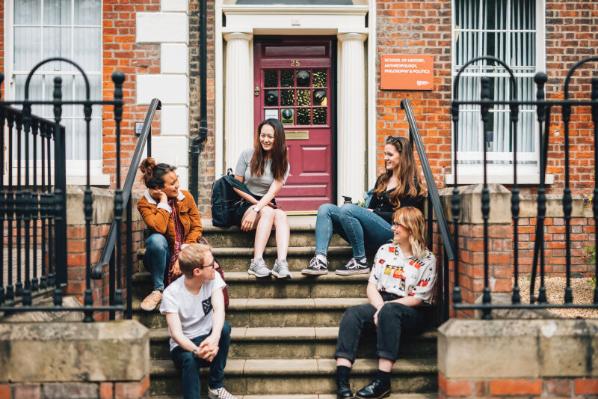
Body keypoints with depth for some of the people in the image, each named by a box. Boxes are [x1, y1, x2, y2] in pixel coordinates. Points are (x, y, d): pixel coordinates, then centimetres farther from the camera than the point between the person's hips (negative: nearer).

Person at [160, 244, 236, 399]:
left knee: (224, 328, -28)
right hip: (184, 345, -4)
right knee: (189, 359, -37)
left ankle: (216, 386, -16)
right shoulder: (171, 294, -18)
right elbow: (176, 333, -27)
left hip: (208, 339, 4)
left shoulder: (213, 278, -9)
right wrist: (197, 350, -47)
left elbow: (219, 309, -25)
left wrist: (215, 337, -46)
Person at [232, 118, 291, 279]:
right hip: (244, 205, -2)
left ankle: (281, 263, -49)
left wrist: (256, 210, -26)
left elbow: (272, 191, -11)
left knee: (281, 214, -33)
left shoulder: (282, 164, 3)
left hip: (267, 204, 2)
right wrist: (255, 203, -8)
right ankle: (257, 263, -44)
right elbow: (237, 186, 2)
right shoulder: (247, 155, 1)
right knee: (268, 212, -35)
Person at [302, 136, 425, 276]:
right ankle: (320, 261, -29)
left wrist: (373, 212, -8)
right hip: (369, 236, 8)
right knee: (325, 209, -10)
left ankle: (360, 262, -21)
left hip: (390, 233, -8)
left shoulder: (411, 185, 2)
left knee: (347, 209, -30)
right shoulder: (382, 179, 25)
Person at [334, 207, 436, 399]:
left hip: (411, 313, -4)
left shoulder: (427, 259, 1)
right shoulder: (385, 250, 14)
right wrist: (380, 307, -12)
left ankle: (383, 380, -41)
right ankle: (342, 379, -42)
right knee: (352, 314, -27)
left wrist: (385, 307, -14)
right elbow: (372, 285, 8)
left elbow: (418, 298, -5)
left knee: (389, 311, -38)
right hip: (380, 305, 4)